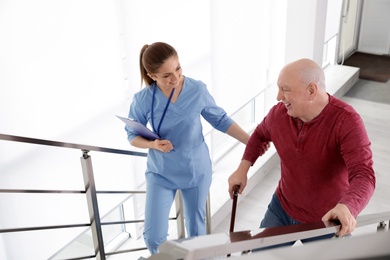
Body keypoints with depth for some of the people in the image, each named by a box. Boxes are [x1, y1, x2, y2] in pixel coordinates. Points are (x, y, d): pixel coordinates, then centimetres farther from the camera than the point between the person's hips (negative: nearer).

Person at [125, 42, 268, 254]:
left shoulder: (197, 90, -15)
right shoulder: (143, 99, -16)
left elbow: (220, 120, -2)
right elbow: (133, 136, -4)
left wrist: (251, 141, -6)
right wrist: (153, 144, -24)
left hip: (196, 170, 1)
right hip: (161, 173, 0)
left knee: (196, 230, 16)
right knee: (153, 236, 0)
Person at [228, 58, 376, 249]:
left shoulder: (347, 121, -26)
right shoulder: (279, 113, -11)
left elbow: (364, 176, -35)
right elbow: (260, 134, 12)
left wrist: (347, 208, -55)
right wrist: (243, 168, 0)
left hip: (327, 221, -4)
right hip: (282, 209, 5)